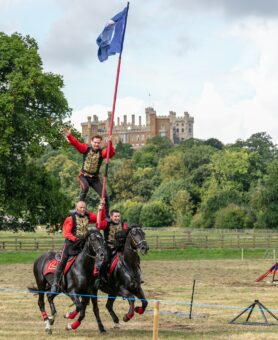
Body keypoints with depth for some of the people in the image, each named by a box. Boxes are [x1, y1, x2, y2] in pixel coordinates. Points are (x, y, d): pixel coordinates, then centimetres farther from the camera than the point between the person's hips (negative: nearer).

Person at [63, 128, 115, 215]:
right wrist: (69, 136, -33)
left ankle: (107, 215, 9)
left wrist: (110, 144, -44)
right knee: (85, 187, -35)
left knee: (105, 196, -5)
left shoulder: (102, 152, -6)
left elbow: (111, 153, -25)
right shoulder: (86, 149, -3)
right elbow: (76, 144, -15)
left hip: (95, 178, 1)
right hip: (84, 176, -1)